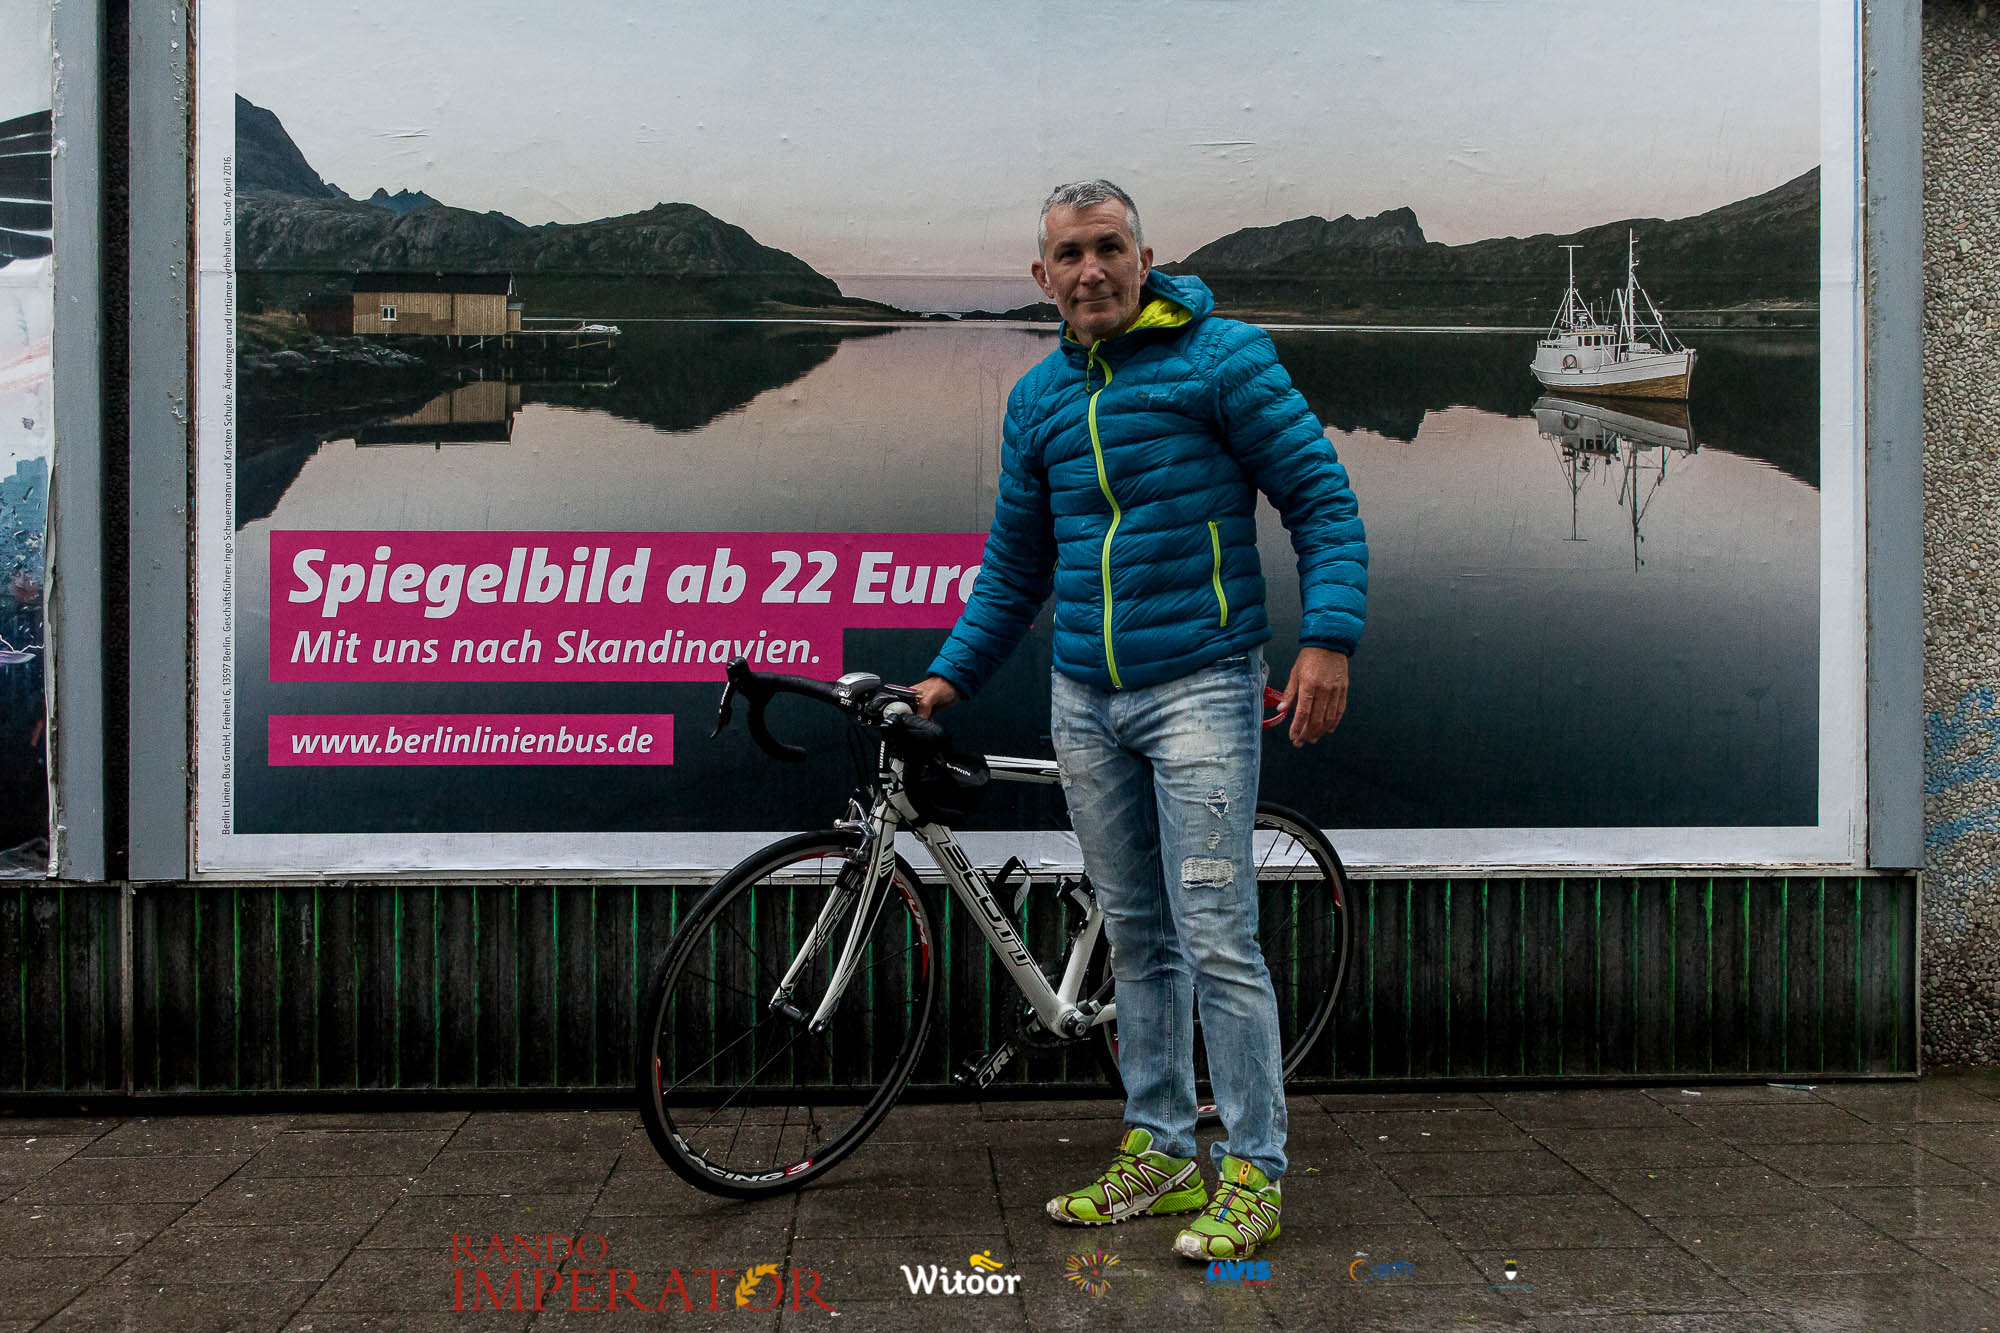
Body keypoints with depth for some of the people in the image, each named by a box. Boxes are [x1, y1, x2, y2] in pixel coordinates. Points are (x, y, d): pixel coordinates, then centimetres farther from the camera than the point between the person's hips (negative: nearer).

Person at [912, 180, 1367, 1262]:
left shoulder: (1223, 355, -4)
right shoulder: (1037, 398, 13)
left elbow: (1323, 499, -5)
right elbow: (1014, 566, 20)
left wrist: (1327, 639, -18)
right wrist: (950, 676, 14)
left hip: (1199, 687, -6)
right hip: (1084, 700, 6)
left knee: (1215, 938, -6)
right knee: (1136, 938, 12)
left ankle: (1253, 1175, 7)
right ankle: (1160, 1153, 23)